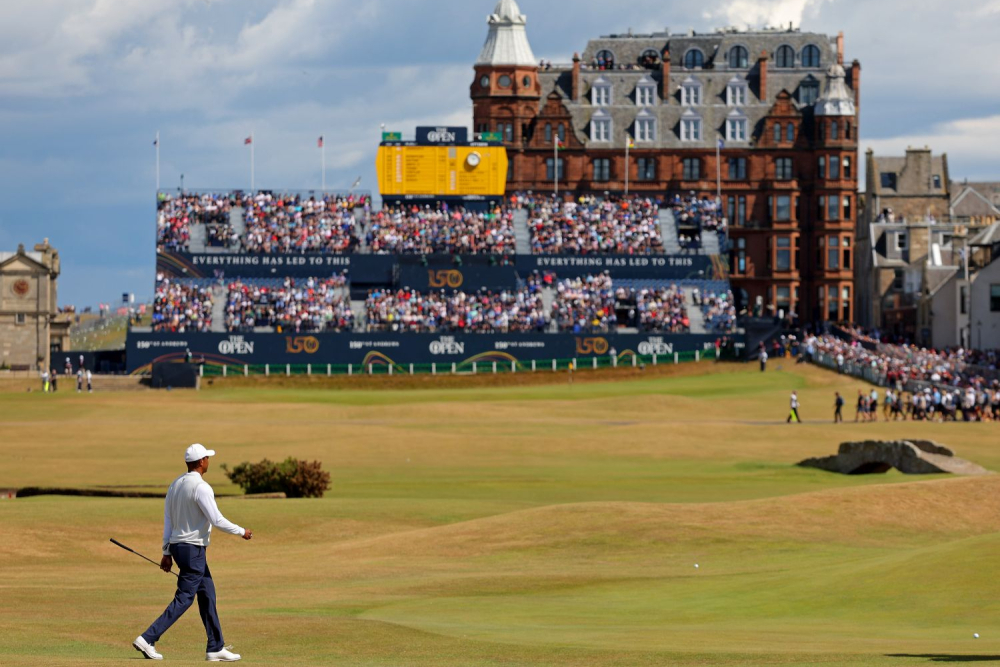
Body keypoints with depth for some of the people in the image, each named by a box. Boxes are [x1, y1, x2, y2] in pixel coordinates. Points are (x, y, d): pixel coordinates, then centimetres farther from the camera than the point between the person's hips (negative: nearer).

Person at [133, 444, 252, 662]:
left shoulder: (175, 485, 10)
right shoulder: (201, 487, -17)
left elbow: (168, 521, 12)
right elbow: (217, 520, -18)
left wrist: (167, 553, 16)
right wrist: (242, 532, -4)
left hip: (177, 546, 9)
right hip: (193, 549, -9)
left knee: (208, 594, 13)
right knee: (183, 599, -7)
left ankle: (216, 648, 14)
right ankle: (148, 639, -12)